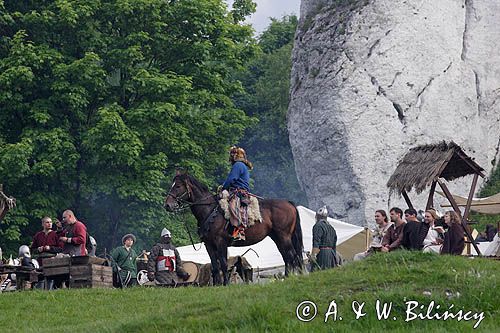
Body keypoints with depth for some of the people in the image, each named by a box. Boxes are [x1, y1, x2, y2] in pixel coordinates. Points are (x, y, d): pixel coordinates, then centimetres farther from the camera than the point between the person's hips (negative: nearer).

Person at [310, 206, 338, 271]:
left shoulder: (318, 226, -8)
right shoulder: (331, 228, 20)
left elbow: (316, 242, -17)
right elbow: (334, 245, 23)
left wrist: (313, 255, -20)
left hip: (322, 253, -9)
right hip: (331, 253, 9)